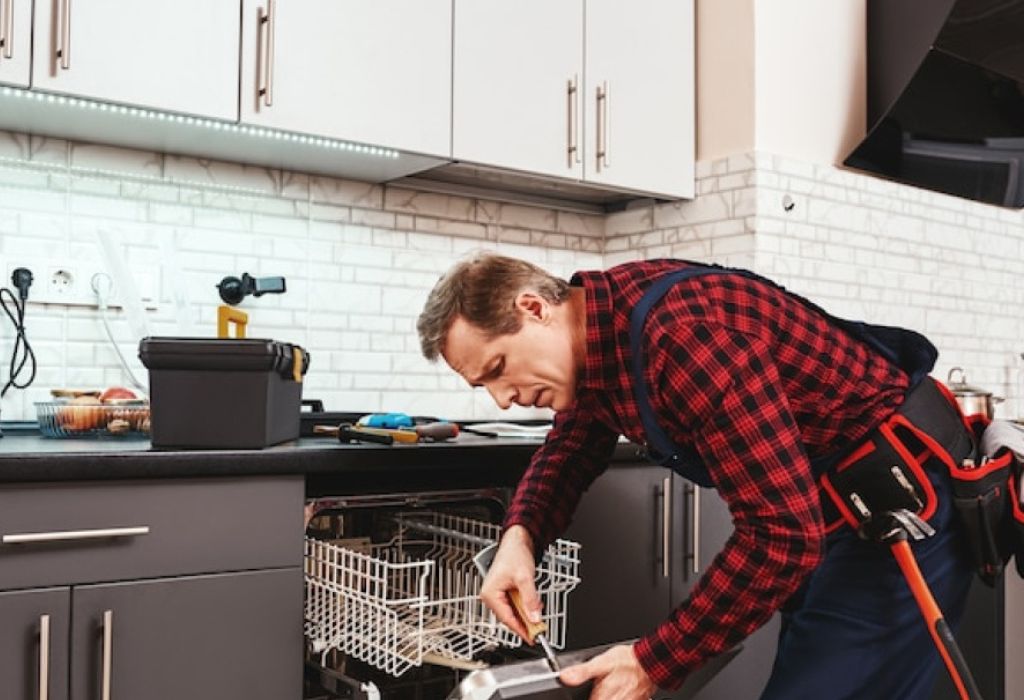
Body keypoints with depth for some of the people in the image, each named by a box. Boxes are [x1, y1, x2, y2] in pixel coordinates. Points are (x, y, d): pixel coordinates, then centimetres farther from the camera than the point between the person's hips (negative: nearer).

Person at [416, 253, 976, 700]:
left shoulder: (685, 334, -32)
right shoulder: (595, 321, -2)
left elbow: (782, 534, -32)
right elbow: (568, 450, 13)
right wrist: (520, 536, -8)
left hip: (901, 504, -9)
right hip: (828, 511, 9)